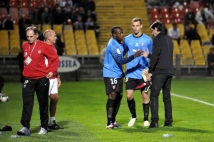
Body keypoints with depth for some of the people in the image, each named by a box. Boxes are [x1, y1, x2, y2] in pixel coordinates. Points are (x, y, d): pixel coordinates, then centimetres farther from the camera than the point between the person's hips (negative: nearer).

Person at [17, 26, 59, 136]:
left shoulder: (44, 46, -7)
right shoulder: (24, 46, 6)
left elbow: (55, 58, -1)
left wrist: (52, 71, -6)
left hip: (42, 79, -3)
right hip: (28, 79, 3)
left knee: (43, 104, 7)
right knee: (27, 103, -9)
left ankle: (44, 127, 17)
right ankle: (25, 127, -15)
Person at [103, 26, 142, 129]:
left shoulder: (117, 43, 11)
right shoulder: (113, 45, -21)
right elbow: (121, 60, -28)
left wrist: (121, 72, 21)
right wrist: (134, 56, -31)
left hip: (118, 74, 10)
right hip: (111, 75, -10)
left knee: (119, 96, 10)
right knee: (112, 96, -12)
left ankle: (113, 120, 19)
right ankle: (109, 123, -10)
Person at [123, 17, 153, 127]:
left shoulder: (148, 40, 1)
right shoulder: (127, 39, 4)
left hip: (143, 73, -1)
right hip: (130, 72, 1)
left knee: (145, 96, 1)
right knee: (129, 96, -4)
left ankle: (146, 119, 14)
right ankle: (133, 117, 17)